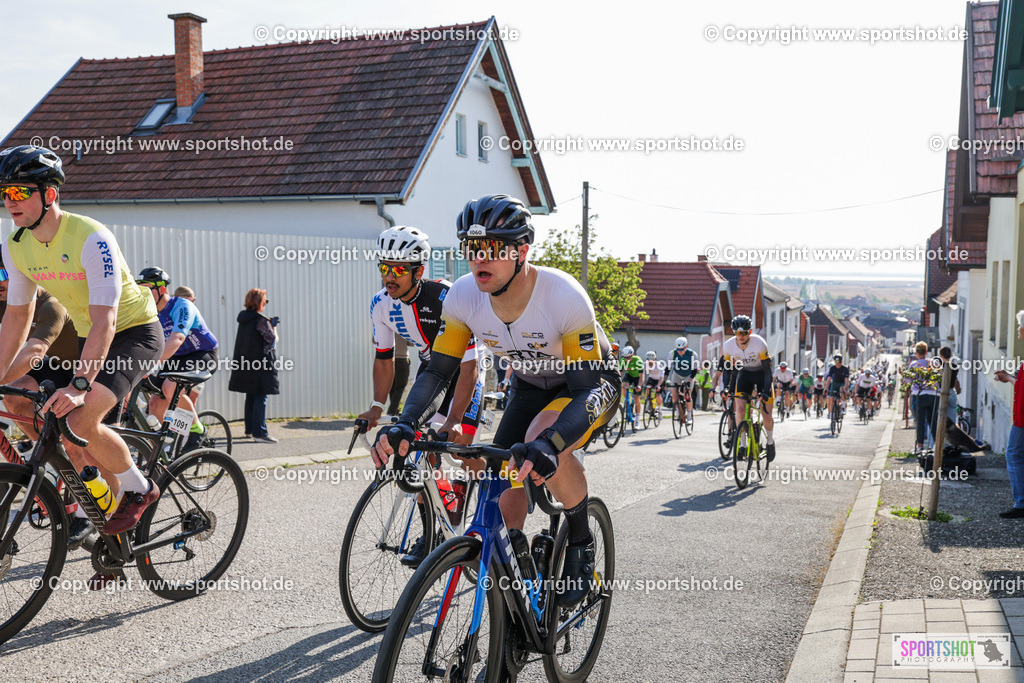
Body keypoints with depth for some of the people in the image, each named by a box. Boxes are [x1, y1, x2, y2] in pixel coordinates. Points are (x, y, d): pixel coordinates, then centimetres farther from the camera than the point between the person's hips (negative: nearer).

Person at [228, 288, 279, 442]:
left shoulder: (244, 318, 10)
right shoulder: (261, 320, -15)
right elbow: (272, 339, -10)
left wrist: (270, 323, 20)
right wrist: (273, 325, 6)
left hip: (246, 364, 9)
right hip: (261, 364, -8)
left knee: (251, 396, 17)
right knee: (260, 398, -8)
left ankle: (249, 429, 24)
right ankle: (259, 432, -11)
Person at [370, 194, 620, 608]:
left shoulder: (564, 297, -36)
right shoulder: (463, 297, -21)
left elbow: (591, 389, -36)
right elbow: (437, 371, -13)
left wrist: (550, 442, -55)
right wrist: (405, 425, -32)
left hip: (591, 384, -5)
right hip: (530, 386, 5)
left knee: (542, 447, -34)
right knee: (504, 492, -5)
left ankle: (581, 544, -8)